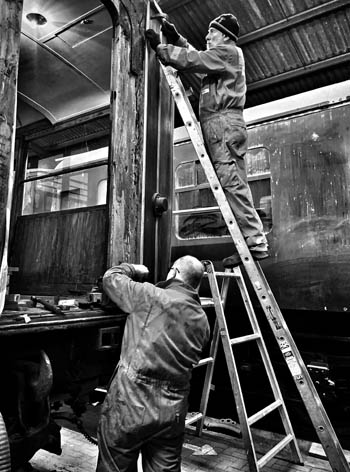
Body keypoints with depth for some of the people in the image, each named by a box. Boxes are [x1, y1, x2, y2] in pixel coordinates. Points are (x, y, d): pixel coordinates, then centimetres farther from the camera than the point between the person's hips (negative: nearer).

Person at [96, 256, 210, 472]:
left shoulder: (150, 296, -10)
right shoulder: (203, 321, 8)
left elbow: (111, 278, 2)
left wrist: (134, 269, 22)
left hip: (131, 403, -5)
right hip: (172, 411, 5)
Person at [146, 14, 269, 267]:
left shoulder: (227, 52, 2)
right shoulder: (225, 57, 31)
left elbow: (191, 60, -9)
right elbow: (196, 57, 36)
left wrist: (159, 46, 0)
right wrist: (176, 38, 26)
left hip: (224, 123, -10)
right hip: (223, 126, 10)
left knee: (233, 184, -17)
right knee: (235, 185, 3)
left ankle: (256, 242, -18)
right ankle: (254, 241, 2)